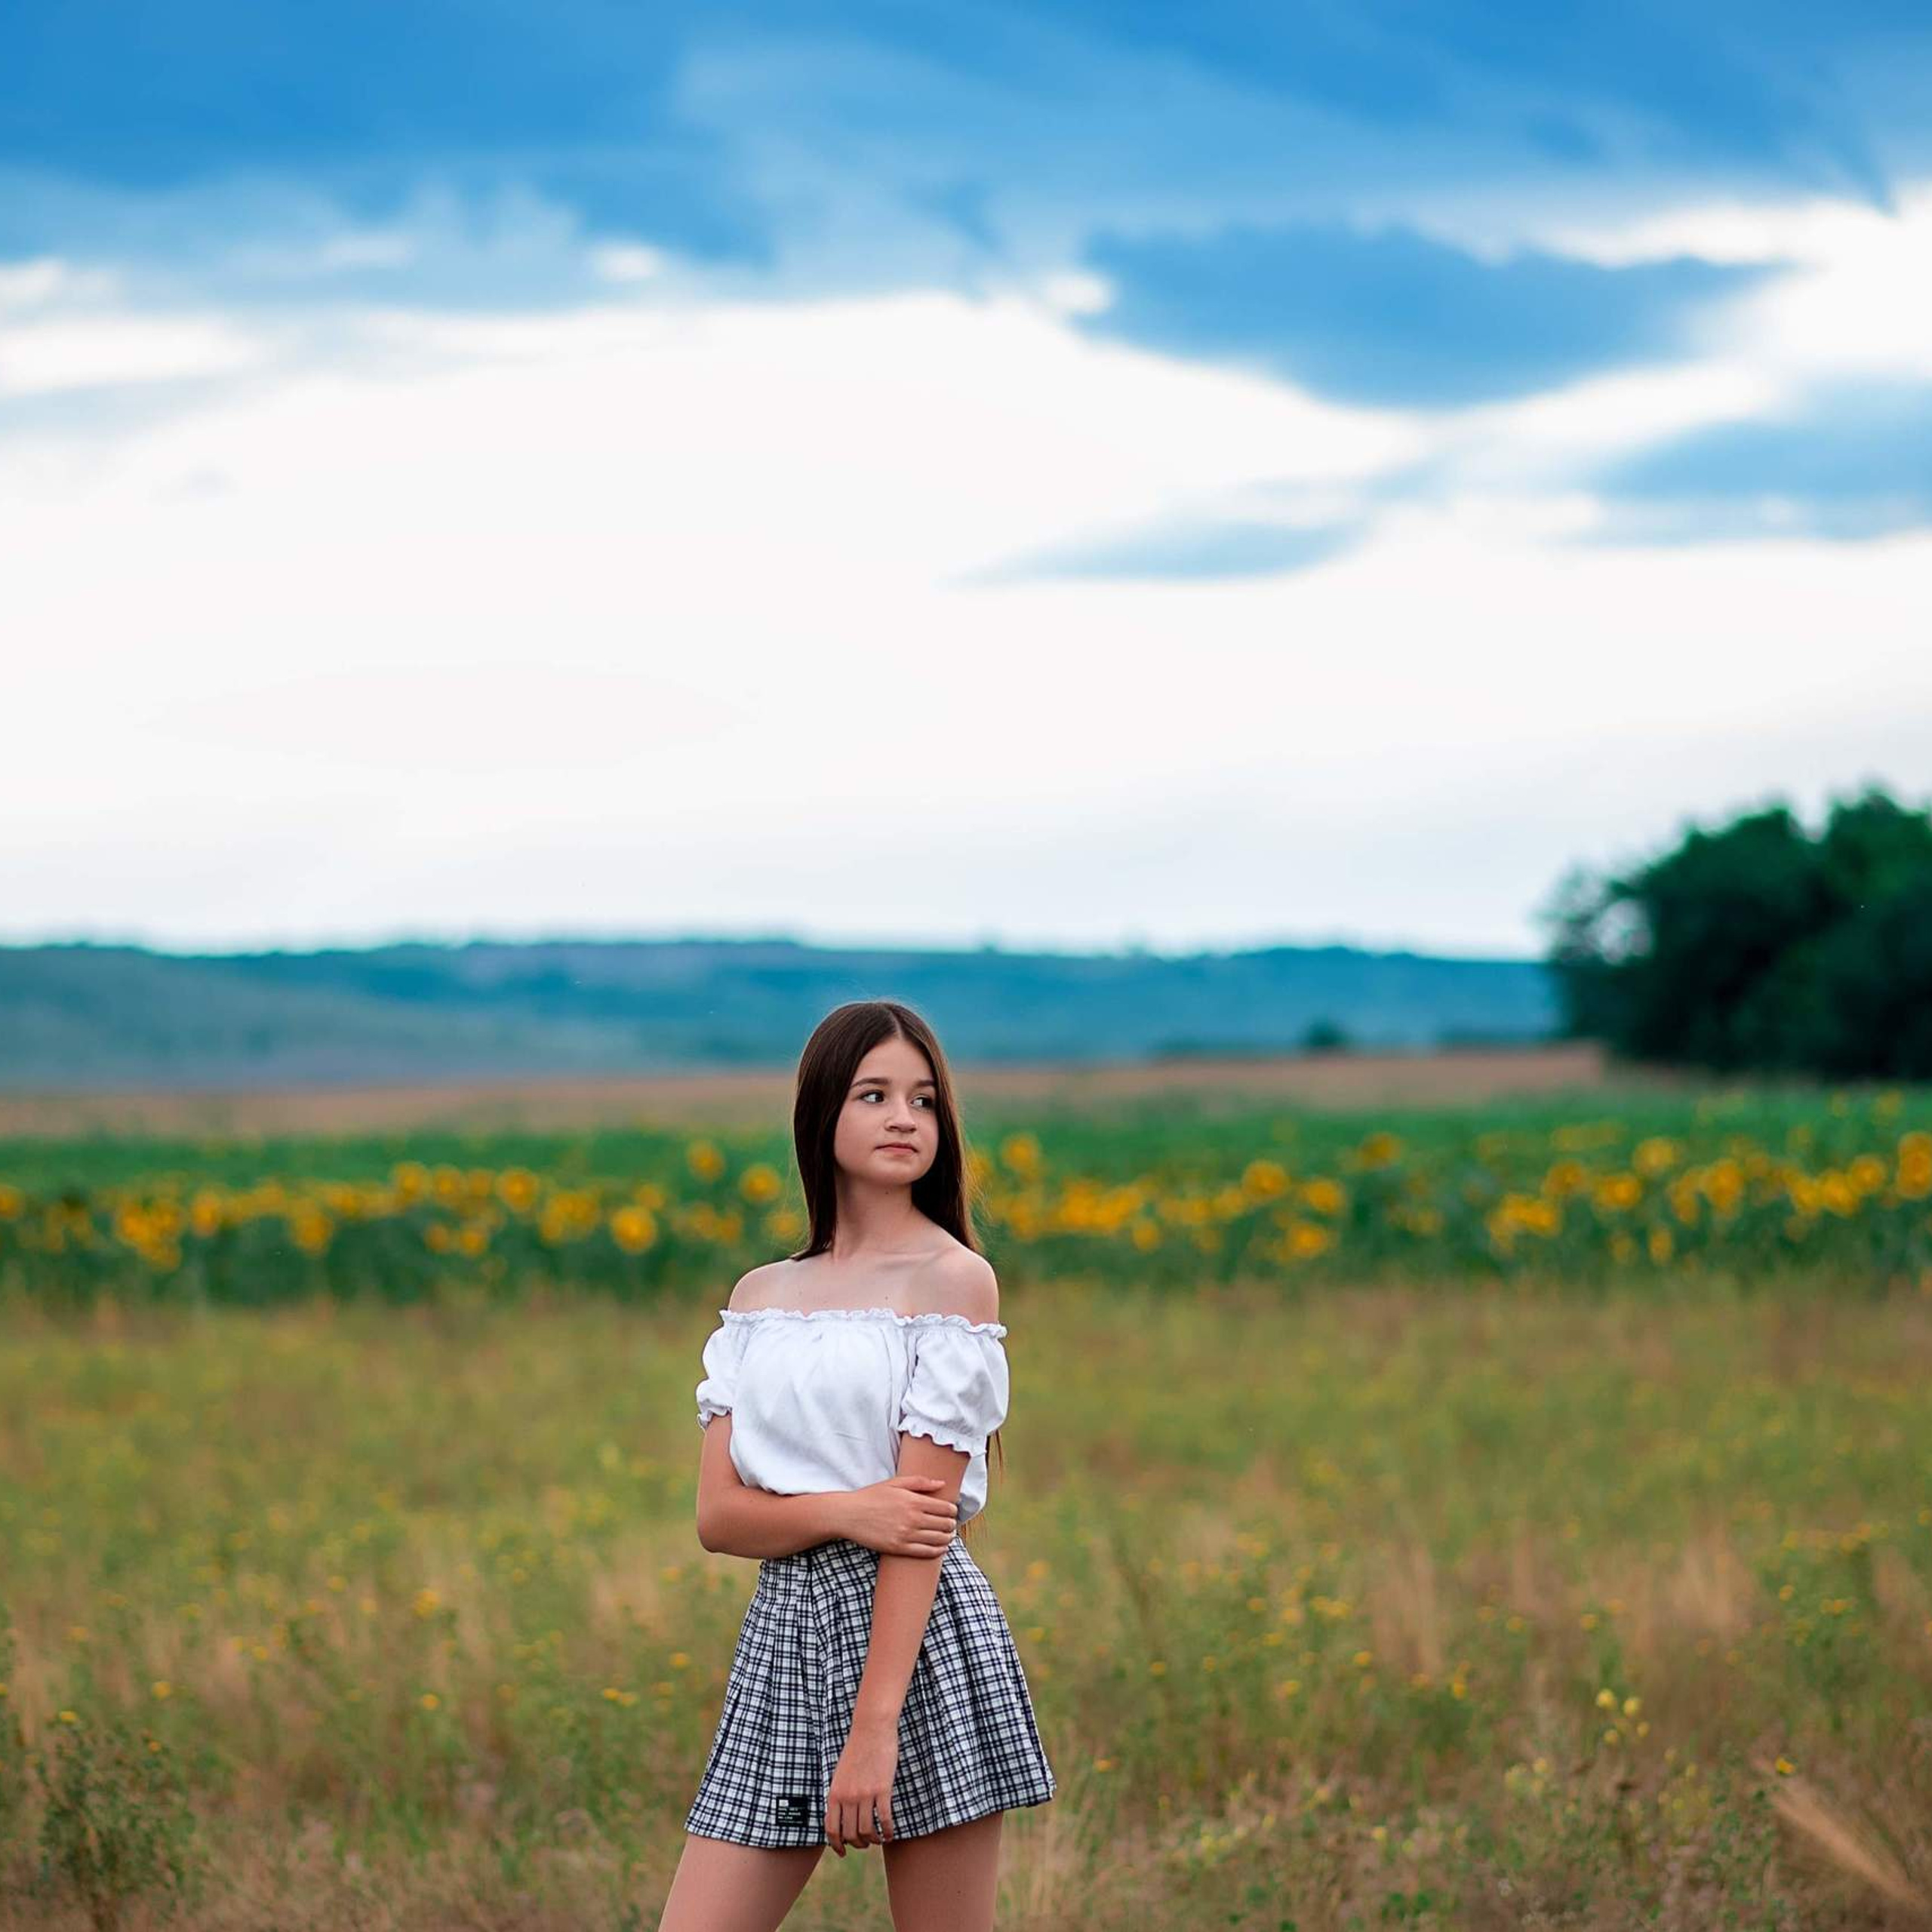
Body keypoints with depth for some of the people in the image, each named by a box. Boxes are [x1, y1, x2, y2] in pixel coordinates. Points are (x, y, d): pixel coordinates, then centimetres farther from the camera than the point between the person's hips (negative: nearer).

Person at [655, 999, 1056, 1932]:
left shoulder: (952, 1278, -3)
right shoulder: (761, 1296, 12)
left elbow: (920, 1516, -11)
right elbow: (717, 1515, 4)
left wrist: (875, 1730, -17)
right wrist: (844, 1512, -17)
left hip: (920, 1637, -5)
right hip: (784, 1631, 5)